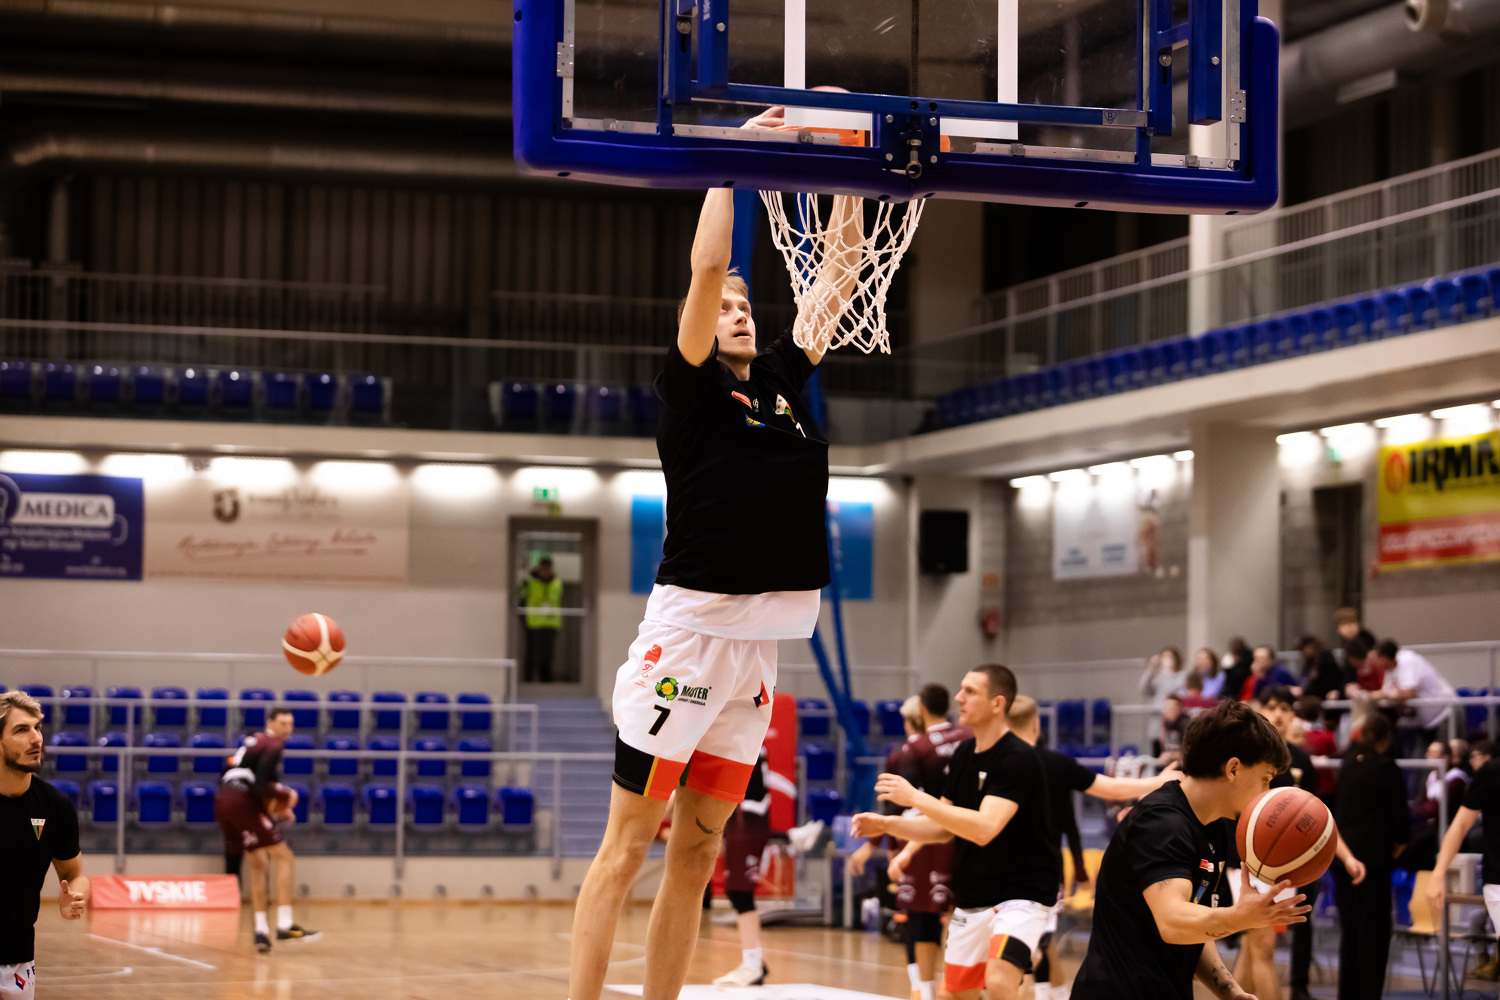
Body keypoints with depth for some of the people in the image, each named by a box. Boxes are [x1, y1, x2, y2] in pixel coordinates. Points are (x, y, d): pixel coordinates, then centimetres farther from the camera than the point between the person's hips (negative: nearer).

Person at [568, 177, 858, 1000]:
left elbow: (836, 279, 19)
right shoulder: (692, 384, 0)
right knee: (627, 845, -5)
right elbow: (706, 267, -11)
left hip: (757, 646, 6)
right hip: (689, 631, -6)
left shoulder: (781, 379, 16)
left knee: (697, 854, 8)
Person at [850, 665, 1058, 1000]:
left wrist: (915, 798, -29)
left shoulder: (1018, 758, -20)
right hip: (972, 897, 8)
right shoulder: (963, 754, 6)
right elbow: (944, 828, 14)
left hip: (1022, 893, -8)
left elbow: (984, 828, -31)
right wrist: (886, 825, 0)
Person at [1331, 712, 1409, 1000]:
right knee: (1374, 930, -1)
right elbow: (1399, 811, -8)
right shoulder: (1385, 767, -11)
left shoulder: (1349, 762, 8)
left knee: (1349, 930, 13)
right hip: (1373, 855, -7)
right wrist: (1401, 841, 8)